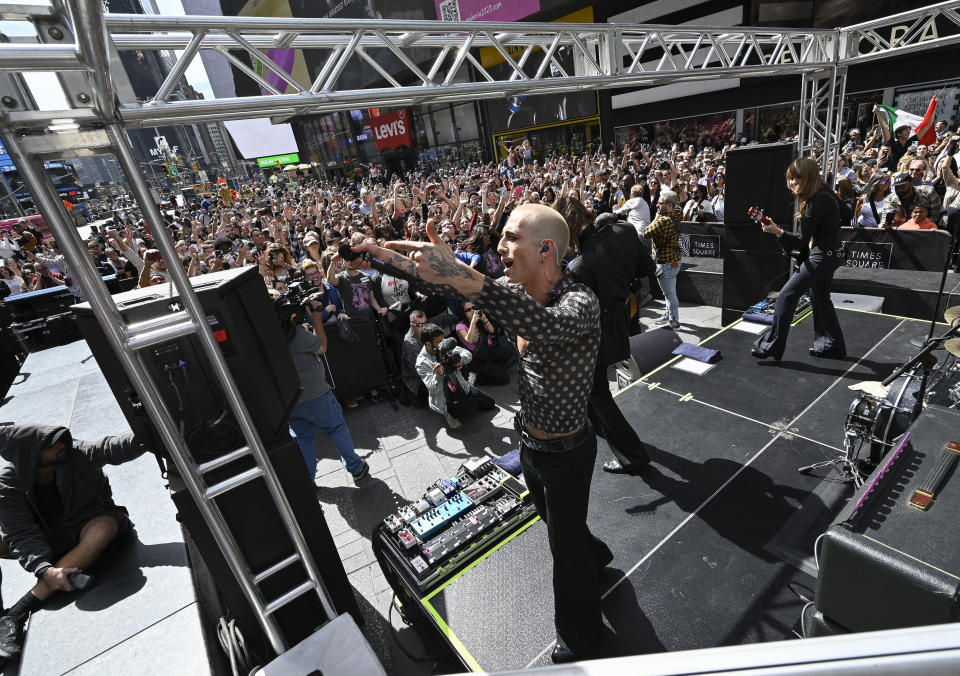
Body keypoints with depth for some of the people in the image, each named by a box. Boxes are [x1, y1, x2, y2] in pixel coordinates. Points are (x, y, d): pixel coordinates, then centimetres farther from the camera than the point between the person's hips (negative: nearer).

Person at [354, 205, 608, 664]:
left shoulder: (580, 301, -29)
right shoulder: (515, 296, -7)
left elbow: (546, 325, -52)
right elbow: (455, 289, 1)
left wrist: (459, 274, -60)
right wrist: (387, 257, -5)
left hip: (566, 452, -7)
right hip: (530, 443, 7)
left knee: (566, 544, 15)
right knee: (555, 523, 31)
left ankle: (580, 635, 43)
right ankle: (595, 557, 64)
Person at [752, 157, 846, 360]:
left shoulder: (817, 201, -22)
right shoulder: (823, 193, 8)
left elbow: (802, 240, -22)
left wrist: (778, 231, -34)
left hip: (823, 256, -10)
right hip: (830, 253, 10)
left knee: (786, 296, -9)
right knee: (819, 298, 20)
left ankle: (772, 345, -4)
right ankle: (833, 345, 33)